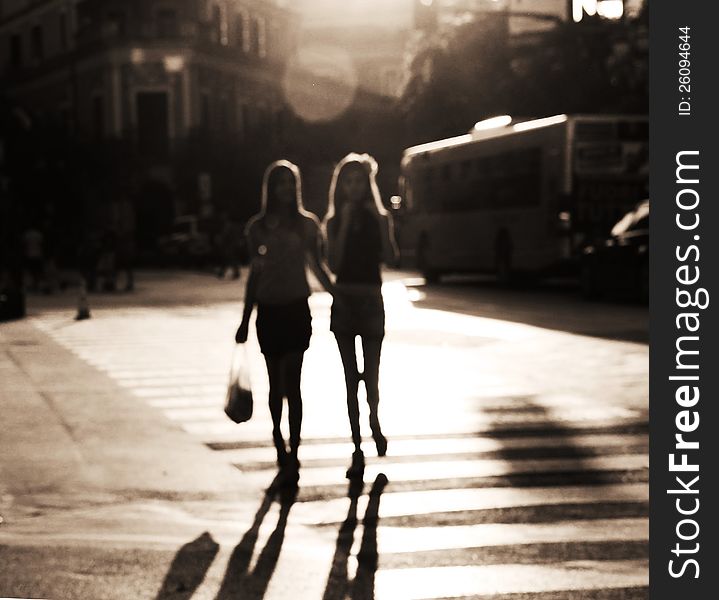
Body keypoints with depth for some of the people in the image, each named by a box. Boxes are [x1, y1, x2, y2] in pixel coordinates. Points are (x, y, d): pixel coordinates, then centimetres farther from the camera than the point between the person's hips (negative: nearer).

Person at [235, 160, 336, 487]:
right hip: (268, 310, 2)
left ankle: (291, 456, -11)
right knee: (276, 384, 10)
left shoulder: (307, 223, 3)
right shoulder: (257, 226, 6)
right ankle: (282, 451, 22)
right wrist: (245, 320, 12)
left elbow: (316, 266, 10)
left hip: (296, 309, -2)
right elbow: (254, 273, 12)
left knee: (290, 382, -10)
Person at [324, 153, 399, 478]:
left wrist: (381, 221, -14)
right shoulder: (334, 221, 5)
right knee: (351, 376, 1)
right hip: (344, 300, 1)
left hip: (371, 299, -1)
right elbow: (334, 263, -8)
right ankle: (357, 448, 5)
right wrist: (345, 224, -12)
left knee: (371, 373, -1)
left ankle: (374, 423, 30)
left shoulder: (378, 218, 4)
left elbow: (390, 258, -7)